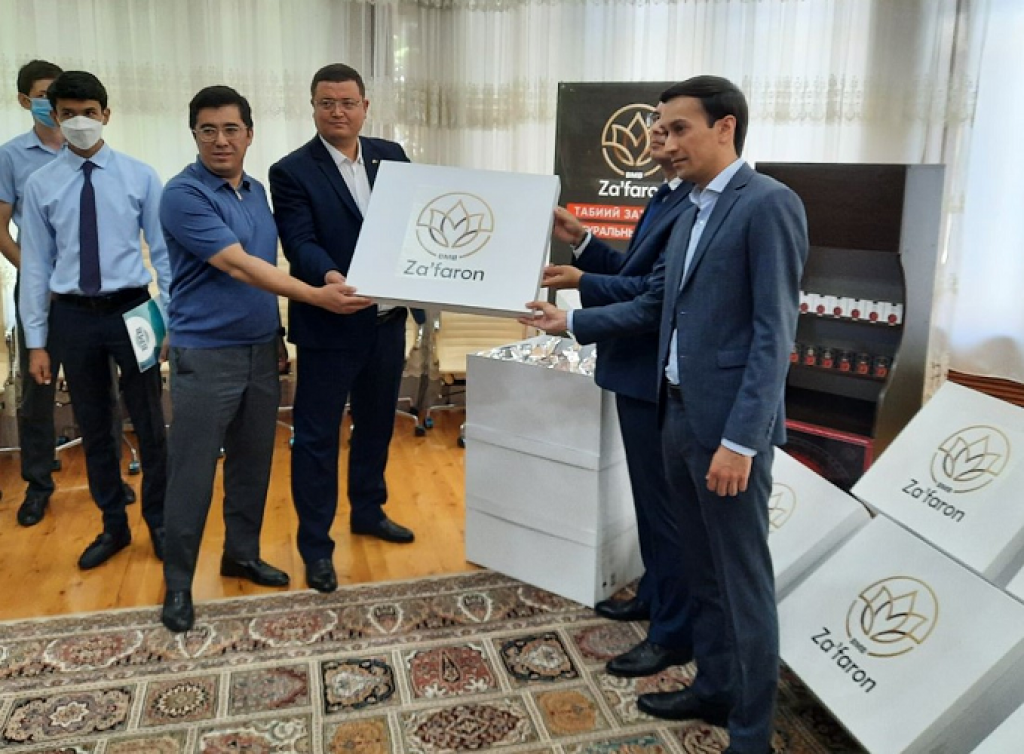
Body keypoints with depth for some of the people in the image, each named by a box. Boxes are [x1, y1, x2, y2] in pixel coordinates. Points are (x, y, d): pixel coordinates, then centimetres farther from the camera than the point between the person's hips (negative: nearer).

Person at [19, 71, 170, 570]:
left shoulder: (139, 176, -3)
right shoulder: (41, 184, 1)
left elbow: (163, 250, -1)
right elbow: (35, 265, 3)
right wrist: (37, 341, 2)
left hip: (132, 309, -2)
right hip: (73, 317, 2)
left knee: (149, 424, 7)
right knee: (94, 428, 13)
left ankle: (159, 522, 26)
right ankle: (113, 527, 29)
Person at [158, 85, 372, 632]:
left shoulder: (258, 192, 10)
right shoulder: (183, 194, -14)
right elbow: (237, 266, -22)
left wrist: (280, 327, 10)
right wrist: (317, 297, -26)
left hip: (261, 348, 7)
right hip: (205, 354, -7)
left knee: (252, 462, 15)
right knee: (192, 471, 1)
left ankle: (242, 553, 31)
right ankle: (178, 582, 15)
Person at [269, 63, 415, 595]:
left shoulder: (391, 156, 7)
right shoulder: (291, 172, -7)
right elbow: (299, 243, -17)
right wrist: (329, 277, -38)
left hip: (387, 319, 5)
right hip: (328, 325, -5)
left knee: (376, 422, 20)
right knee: (317, 436, 5)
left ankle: (368, 511, 40)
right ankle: (315, 545, 19)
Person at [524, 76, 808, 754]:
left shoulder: (769, 204, -13)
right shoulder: (693, 211, 14)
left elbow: (773, 334, -18)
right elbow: (655, 306, 19)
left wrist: (740, 438, -21)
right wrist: (572, 323, 14)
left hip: (729, 423, -9)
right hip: (679, 414, 9)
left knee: (743, 580, 3)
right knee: (700, 570, 19)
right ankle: (714, 689, 36)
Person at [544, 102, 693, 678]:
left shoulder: (699, 204, -20)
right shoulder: (666, 197, 13)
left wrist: (582, 283, -18)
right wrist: (582, 240, 7)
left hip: (658, 377, -11)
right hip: (639, 371, 11)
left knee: (667, 505, 2)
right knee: (651, 498, 22)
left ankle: (674, 634, 17)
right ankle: (656, 595, 40)